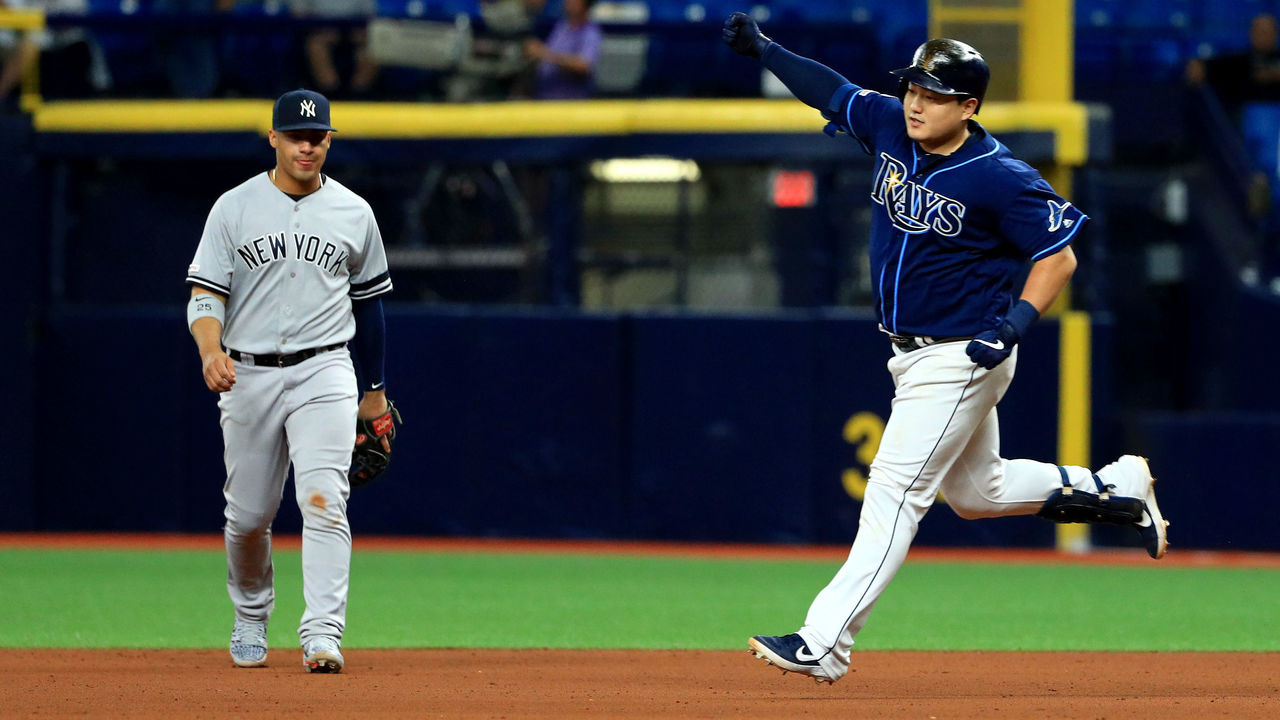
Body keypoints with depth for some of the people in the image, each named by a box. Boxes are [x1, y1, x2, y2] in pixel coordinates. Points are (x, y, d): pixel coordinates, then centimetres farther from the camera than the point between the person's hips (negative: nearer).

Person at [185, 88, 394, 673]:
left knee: (324, 501, -17)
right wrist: (210, 348, -24)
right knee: (248, 514, 7)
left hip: (324, 372, 0)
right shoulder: (234, 208, 2)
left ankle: (322, 636, -24)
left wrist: (376, 390, 19)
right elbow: (205, 295, -3)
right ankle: (251, 619, 32)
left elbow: (368, 302, 17)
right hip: (249, 376, 0)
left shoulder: (353, 213, 8)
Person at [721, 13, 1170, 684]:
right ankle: (1115, 488, 37)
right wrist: (764, 49, 3)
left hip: (963, 357, -9)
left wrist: (1016, 322, -26)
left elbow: (1059, 254, -15)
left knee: (895, 486, -13)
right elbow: (831, 90, 13)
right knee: (976, 492, 20)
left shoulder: (1001, 179, -21)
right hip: (911, 353, 9)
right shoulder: (890, 126, -2)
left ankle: (824, 642, -17)